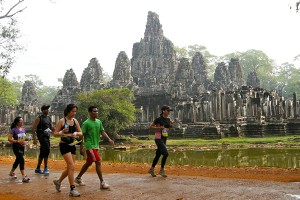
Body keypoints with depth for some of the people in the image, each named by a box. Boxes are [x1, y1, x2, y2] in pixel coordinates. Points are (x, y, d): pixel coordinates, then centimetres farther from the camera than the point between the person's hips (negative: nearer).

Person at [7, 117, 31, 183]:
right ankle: (24, 177, -17)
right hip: (16, 147, -7)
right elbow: (9, 138, -17)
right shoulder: (14, 130, -13)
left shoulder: (23, 129, 6)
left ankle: (12, 172, 44)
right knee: (21, 160, -16)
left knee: (18, 160, 20)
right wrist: (17, 141, -26)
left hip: (22, 147, 7)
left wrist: (27, 139, -3)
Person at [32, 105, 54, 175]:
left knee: (42, 153, 13)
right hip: (42, 136, -8)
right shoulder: (39, 118, -6)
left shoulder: (49, 118, 14)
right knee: (47, 150, -19)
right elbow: (33, 128, -10)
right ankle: (45, 168, -13)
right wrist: (34, 139, -17)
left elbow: (51, 128, 19)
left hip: (47, 136, 8)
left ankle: (38, 169, 24)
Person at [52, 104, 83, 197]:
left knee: (70, 168, 13)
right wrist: (62, 132, -26)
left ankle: (58, 181, 36)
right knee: (71, 166, -14)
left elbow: (81, 133, 9)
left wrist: (76, 133, -13)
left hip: (72, 146, 7)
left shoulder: (75, 121, 7)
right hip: (64, 145, -7)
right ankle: (72, 189, -9)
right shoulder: (62, 121, -8)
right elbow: (55, 133, -7)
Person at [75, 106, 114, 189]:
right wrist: (81, 148, -12)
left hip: (96, 146, 8)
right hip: (90, 146, -8)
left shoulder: (99, 122, 10)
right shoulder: (86, 123, -11)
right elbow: (81, 135, -10)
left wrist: (109, 139, -10)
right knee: (98, 162, -12)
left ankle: (78, 178, 33)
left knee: (88, 163, 17)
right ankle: (102, 183, -7)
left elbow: (102, 132, 7)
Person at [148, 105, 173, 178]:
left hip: (164, 139, 8)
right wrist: (159, 128, -19)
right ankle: (161, 170, -4)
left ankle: (151, 169, 29)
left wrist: (171, 126, -1)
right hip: (158, 139, -8)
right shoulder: (158, 119, -12)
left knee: (158, 155, 14)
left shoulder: (168, 119, 8)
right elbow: (151, 127, -8)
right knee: (166, 153, -18)